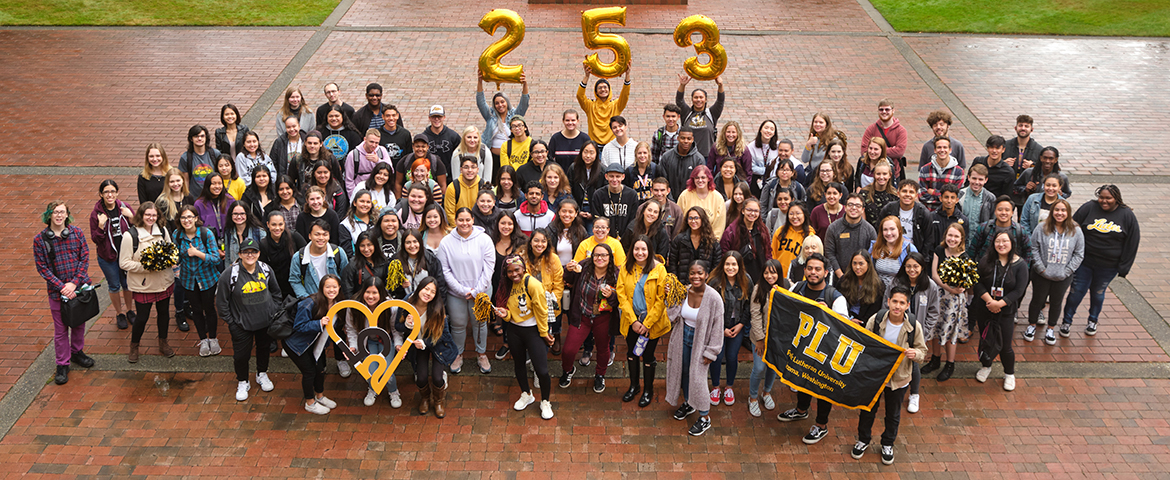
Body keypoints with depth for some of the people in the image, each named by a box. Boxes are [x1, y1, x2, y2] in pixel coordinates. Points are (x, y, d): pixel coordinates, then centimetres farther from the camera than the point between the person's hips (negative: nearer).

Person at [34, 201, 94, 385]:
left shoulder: (77, 233, -3)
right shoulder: (40, 240, -7)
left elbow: (84, 259, -3)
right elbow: (42, 268, -7)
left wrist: (74, 283, -13)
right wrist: (62, 287, -15)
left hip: (80, 287, 2)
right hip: (57, 291, -2)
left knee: (79, 323, 17)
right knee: (61, 330, 5)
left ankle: (77, 352, 39)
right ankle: (62, 365, 17)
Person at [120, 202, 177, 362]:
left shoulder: (162, 231, 0)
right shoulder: (130, 235, -15)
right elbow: (124, 263, -14)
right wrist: (145, 267, -25)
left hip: (164, 281, 4)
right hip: (143, 284, -4)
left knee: (164, 312, 17)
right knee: (142, 317, 3)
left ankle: (163, 343, 39)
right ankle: (134, 347, 28)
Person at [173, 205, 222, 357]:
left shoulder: (206, 233, -18)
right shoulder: (176, 235, -8)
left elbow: (215, 258, -18)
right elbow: (177, 257, 5)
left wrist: (197, 253, -28)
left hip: (207, 277, -2)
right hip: (188, 279, 3)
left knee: (209, 308, 7)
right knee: (196, 309, 12)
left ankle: (213, 339, 29)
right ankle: (203, 340, 31)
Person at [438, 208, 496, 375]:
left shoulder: (484, 239, -7)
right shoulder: (446, 242, -6)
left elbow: (489, 267, -7)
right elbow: (445, 270, -6)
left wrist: (477, 291, -11)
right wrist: (463, 290, -12)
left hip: (480, 292, 0)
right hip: (455, 293, 0)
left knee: (480, 323, 13)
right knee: (458, 324, 12)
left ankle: (482, 353, 33)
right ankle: (458, 355, 32)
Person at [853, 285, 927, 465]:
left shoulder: (914, 326, -16)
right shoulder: (875, 321, -16)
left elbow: (922, 350, -4)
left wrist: (916, 354, -26)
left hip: (899, 378, 0)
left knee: (893, 415, 19)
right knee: (867, 410, 18)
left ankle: (888, 445, 43)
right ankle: (863, 440, 43)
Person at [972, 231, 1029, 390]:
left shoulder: (1020, 264, -7)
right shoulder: (985, 260, -3)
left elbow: (1018, 290, -11)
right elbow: (978, 283, -7)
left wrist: (999, 304, -20)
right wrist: (989, 301, -19)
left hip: (1006, 311, -2)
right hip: (983, 309, 2)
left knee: (1005, 346, 2)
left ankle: (1009, 374, 25)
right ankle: (986, 367, 41)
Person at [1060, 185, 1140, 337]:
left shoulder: (1127, 215, -6)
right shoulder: (1089, 208, -8)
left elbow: (1132, 243, -2)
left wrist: (1123, 267, -3)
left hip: (1108, 267, 1)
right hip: (1083, 261, -1)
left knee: (1098, 293, 17)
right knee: (1077, 290, 3)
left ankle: (1093, 321, 38)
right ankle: (1067, 321, 22)